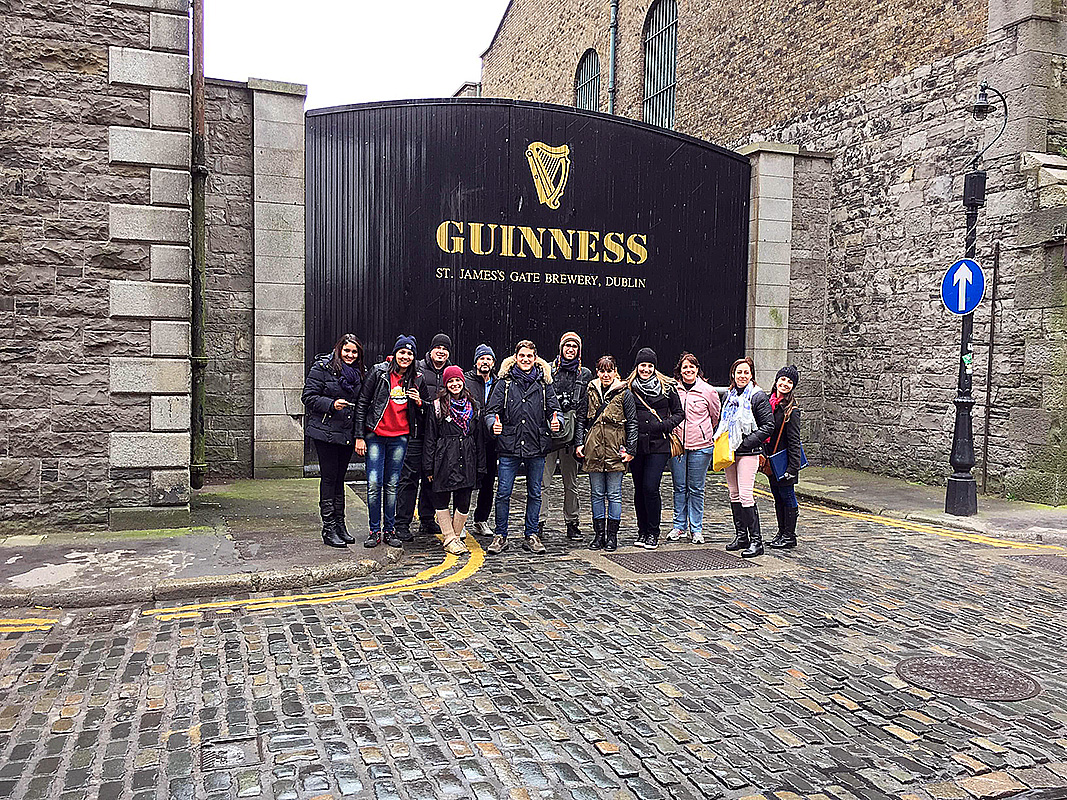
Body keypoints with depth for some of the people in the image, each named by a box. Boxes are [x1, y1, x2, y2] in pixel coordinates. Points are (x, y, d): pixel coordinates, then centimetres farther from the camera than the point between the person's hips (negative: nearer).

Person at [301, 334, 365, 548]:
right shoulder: (322, 367, -6)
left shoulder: (359, 372, 12)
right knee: (329, 478, -3)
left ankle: (340, 524, 17)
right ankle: (329, 528, 2)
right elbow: (308, 397, -8)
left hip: (348, 434, 6)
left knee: (340, 478, 11)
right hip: (325, 432, -5)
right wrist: (332, 404, -22)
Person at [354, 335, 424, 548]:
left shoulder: (416, 379, 7)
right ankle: (375, 531, 7)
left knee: (392, 485, 7)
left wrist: (419, 402, -6)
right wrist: (359, 436, -5)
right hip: (375, 435, -2)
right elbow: (362, 404, -2)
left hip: (400, 437, 3)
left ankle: (389, 530, 15)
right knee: (374, 484, -5)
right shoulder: (379, 372, -4)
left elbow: (420, 411, 19)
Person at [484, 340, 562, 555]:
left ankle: (530, 535, 22)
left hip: (536, 448, 2)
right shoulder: (505, 382, 2)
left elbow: (553, 408, 7)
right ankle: (501, 536, 14)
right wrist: (493, 424, -19)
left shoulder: (544, 382, 7)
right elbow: (492, 410, 2)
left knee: (534, 493, 9)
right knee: (503, 493, 0)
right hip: (509, 448, -2)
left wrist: (555, 421, -15)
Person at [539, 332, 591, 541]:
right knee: (543, 479, -5)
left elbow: (586, 406, 10)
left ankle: (572, 523, 17)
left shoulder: (585, 374, 12)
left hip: (572, 432, 2)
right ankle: (539, 522, 2)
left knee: (571, 482, 8)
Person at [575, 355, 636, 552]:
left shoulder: (624, 394, -1)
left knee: (614, 494, 3)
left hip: (615, 449, -3)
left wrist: (630, 449, -5)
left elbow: (632, 423, 0)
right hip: (594, 449, 3)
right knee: (597, 494, 8)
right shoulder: (590, 392, 8)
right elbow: (582, 419, 14)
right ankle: (599, 534, 15)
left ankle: (612, 535, 11)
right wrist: (579, 443, 6)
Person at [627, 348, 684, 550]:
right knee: (639, 489, 8)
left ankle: (653, 533, 4)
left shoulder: (667, 387, 4)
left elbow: (678, 413, 8)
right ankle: (642, 531, 21)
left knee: (650, 487, -10)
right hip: (636, 445, 2)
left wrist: (664, 425, -10)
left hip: (658, 445, -2)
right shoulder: (628, 388, 7)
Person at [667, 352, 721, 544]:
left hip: (700, 446, -2)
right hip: (676, 444, 2)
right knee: (679, 487, 7)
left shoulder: (708, 390, -2)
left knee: (696, 488, 3)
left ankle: (696, 529, 13)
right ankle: (679, 526, 18)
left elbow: (717, 417, 12)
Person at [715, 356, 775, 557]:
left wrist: (746, 442, -15)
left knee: (745, 496, -13)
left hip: (748, 452, -7)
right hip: (729, 451, 7)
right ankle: (741, 536, 20)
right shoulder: (729, 395, 14)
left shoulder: (758, 396, -6)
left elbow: (768, 425, -9)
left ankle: (756, 540, -8)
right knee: (734, 494, 10)